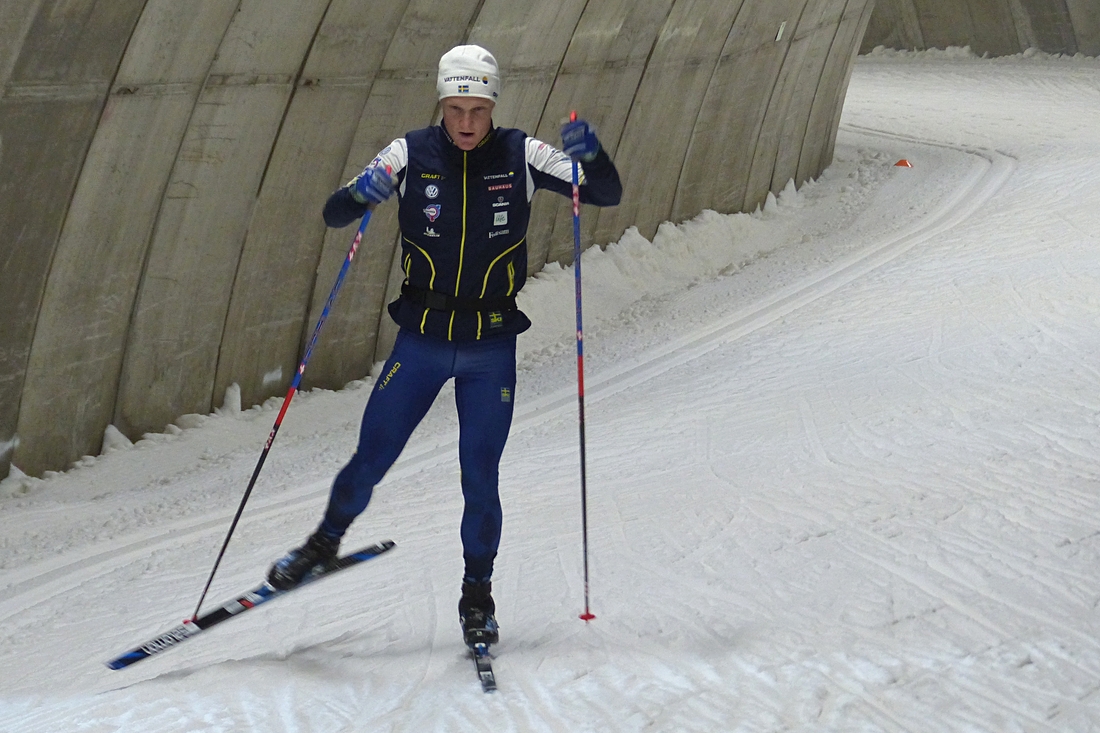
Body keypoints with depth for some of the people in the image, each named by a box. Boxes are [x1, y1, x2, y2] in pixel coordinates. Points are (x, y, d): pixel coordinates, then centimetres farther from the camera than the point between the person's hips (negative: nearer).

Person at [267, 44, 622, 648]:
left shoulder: (520, 157, -5)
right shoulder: (411, 155, -5)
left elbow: (607, 194, -5)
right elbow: (334, 215, -7)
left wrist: (591, 156, -27)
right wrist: (361, 193, -30)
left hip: (492, 350, 0)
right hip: (421, 340, 0)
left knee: (479, 477, 0)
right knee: (371, 460, 4)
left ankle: (477, 593, 19)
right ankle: (326, 541, 31)